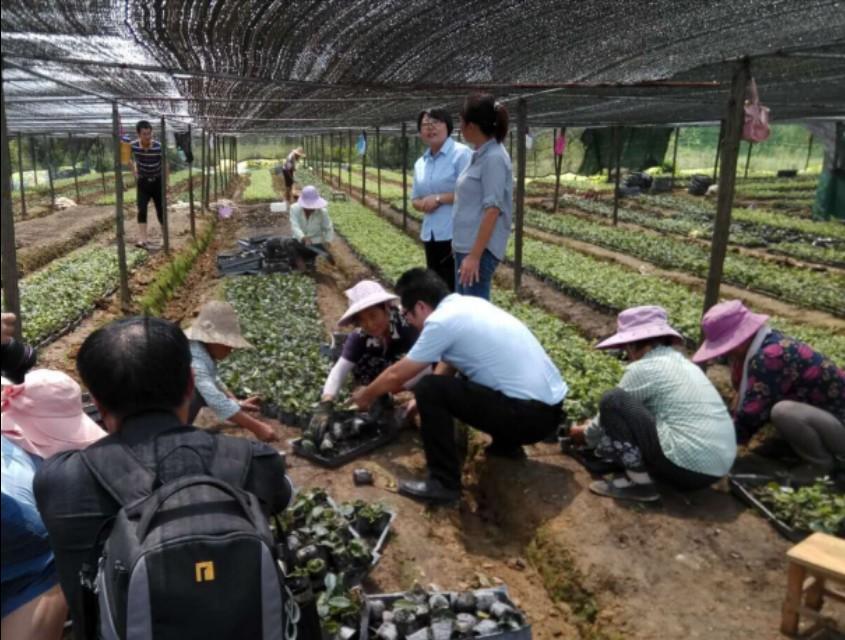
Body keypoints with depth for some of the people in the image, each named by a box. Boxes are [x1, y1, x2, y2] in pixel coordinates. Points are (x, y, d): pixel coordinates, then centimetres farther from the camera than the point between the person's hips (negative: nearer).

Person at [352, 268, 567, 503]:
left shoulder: (441, 321, -13)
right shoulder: (468, 304, 11)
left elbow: (397, 376, 0)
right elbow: (446, 368, 25)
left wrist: (366, 395, 18)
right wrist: (422, 400, 33)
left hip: (531, 415, -9)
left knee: (429, 389, -11)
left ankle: (444, 483, -1)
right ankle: (507, 445, 28)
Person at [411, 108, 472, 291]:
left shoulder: (462, 153, -7)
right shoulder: (420, 163, 14)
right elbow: (415, 199, 19)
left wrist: (439, 199, -14)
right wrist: (424, 204, -4)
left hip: (455, 234, -7)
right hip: (430, 235, 7)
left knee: (454, 289, -5)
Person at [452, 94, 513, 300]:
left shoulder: (494, 158, -15)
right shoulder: (480, 155, 12)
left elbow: (492, 211, -20)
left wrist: (475, 255, -22)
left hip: (480, 249, -9)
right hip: (465, 246, 9)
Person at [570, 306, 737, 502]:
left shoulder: (644, 368, -7)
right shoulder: (680, 362, 17)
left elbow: (612, 407, 5)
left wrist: (586, 434, 25)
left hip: (689, 466, -9)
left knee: (613, 401, -7)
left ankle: (639, 481, -3)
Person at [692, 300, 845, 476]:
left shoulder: (770, 357, -28)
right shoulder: (767, 343, 2)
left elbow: (752, 413, -26)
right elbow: (745, 394, 8)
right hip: (830, 411, 10)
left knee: (783, 411, -33)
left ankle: (823, 464, -7)